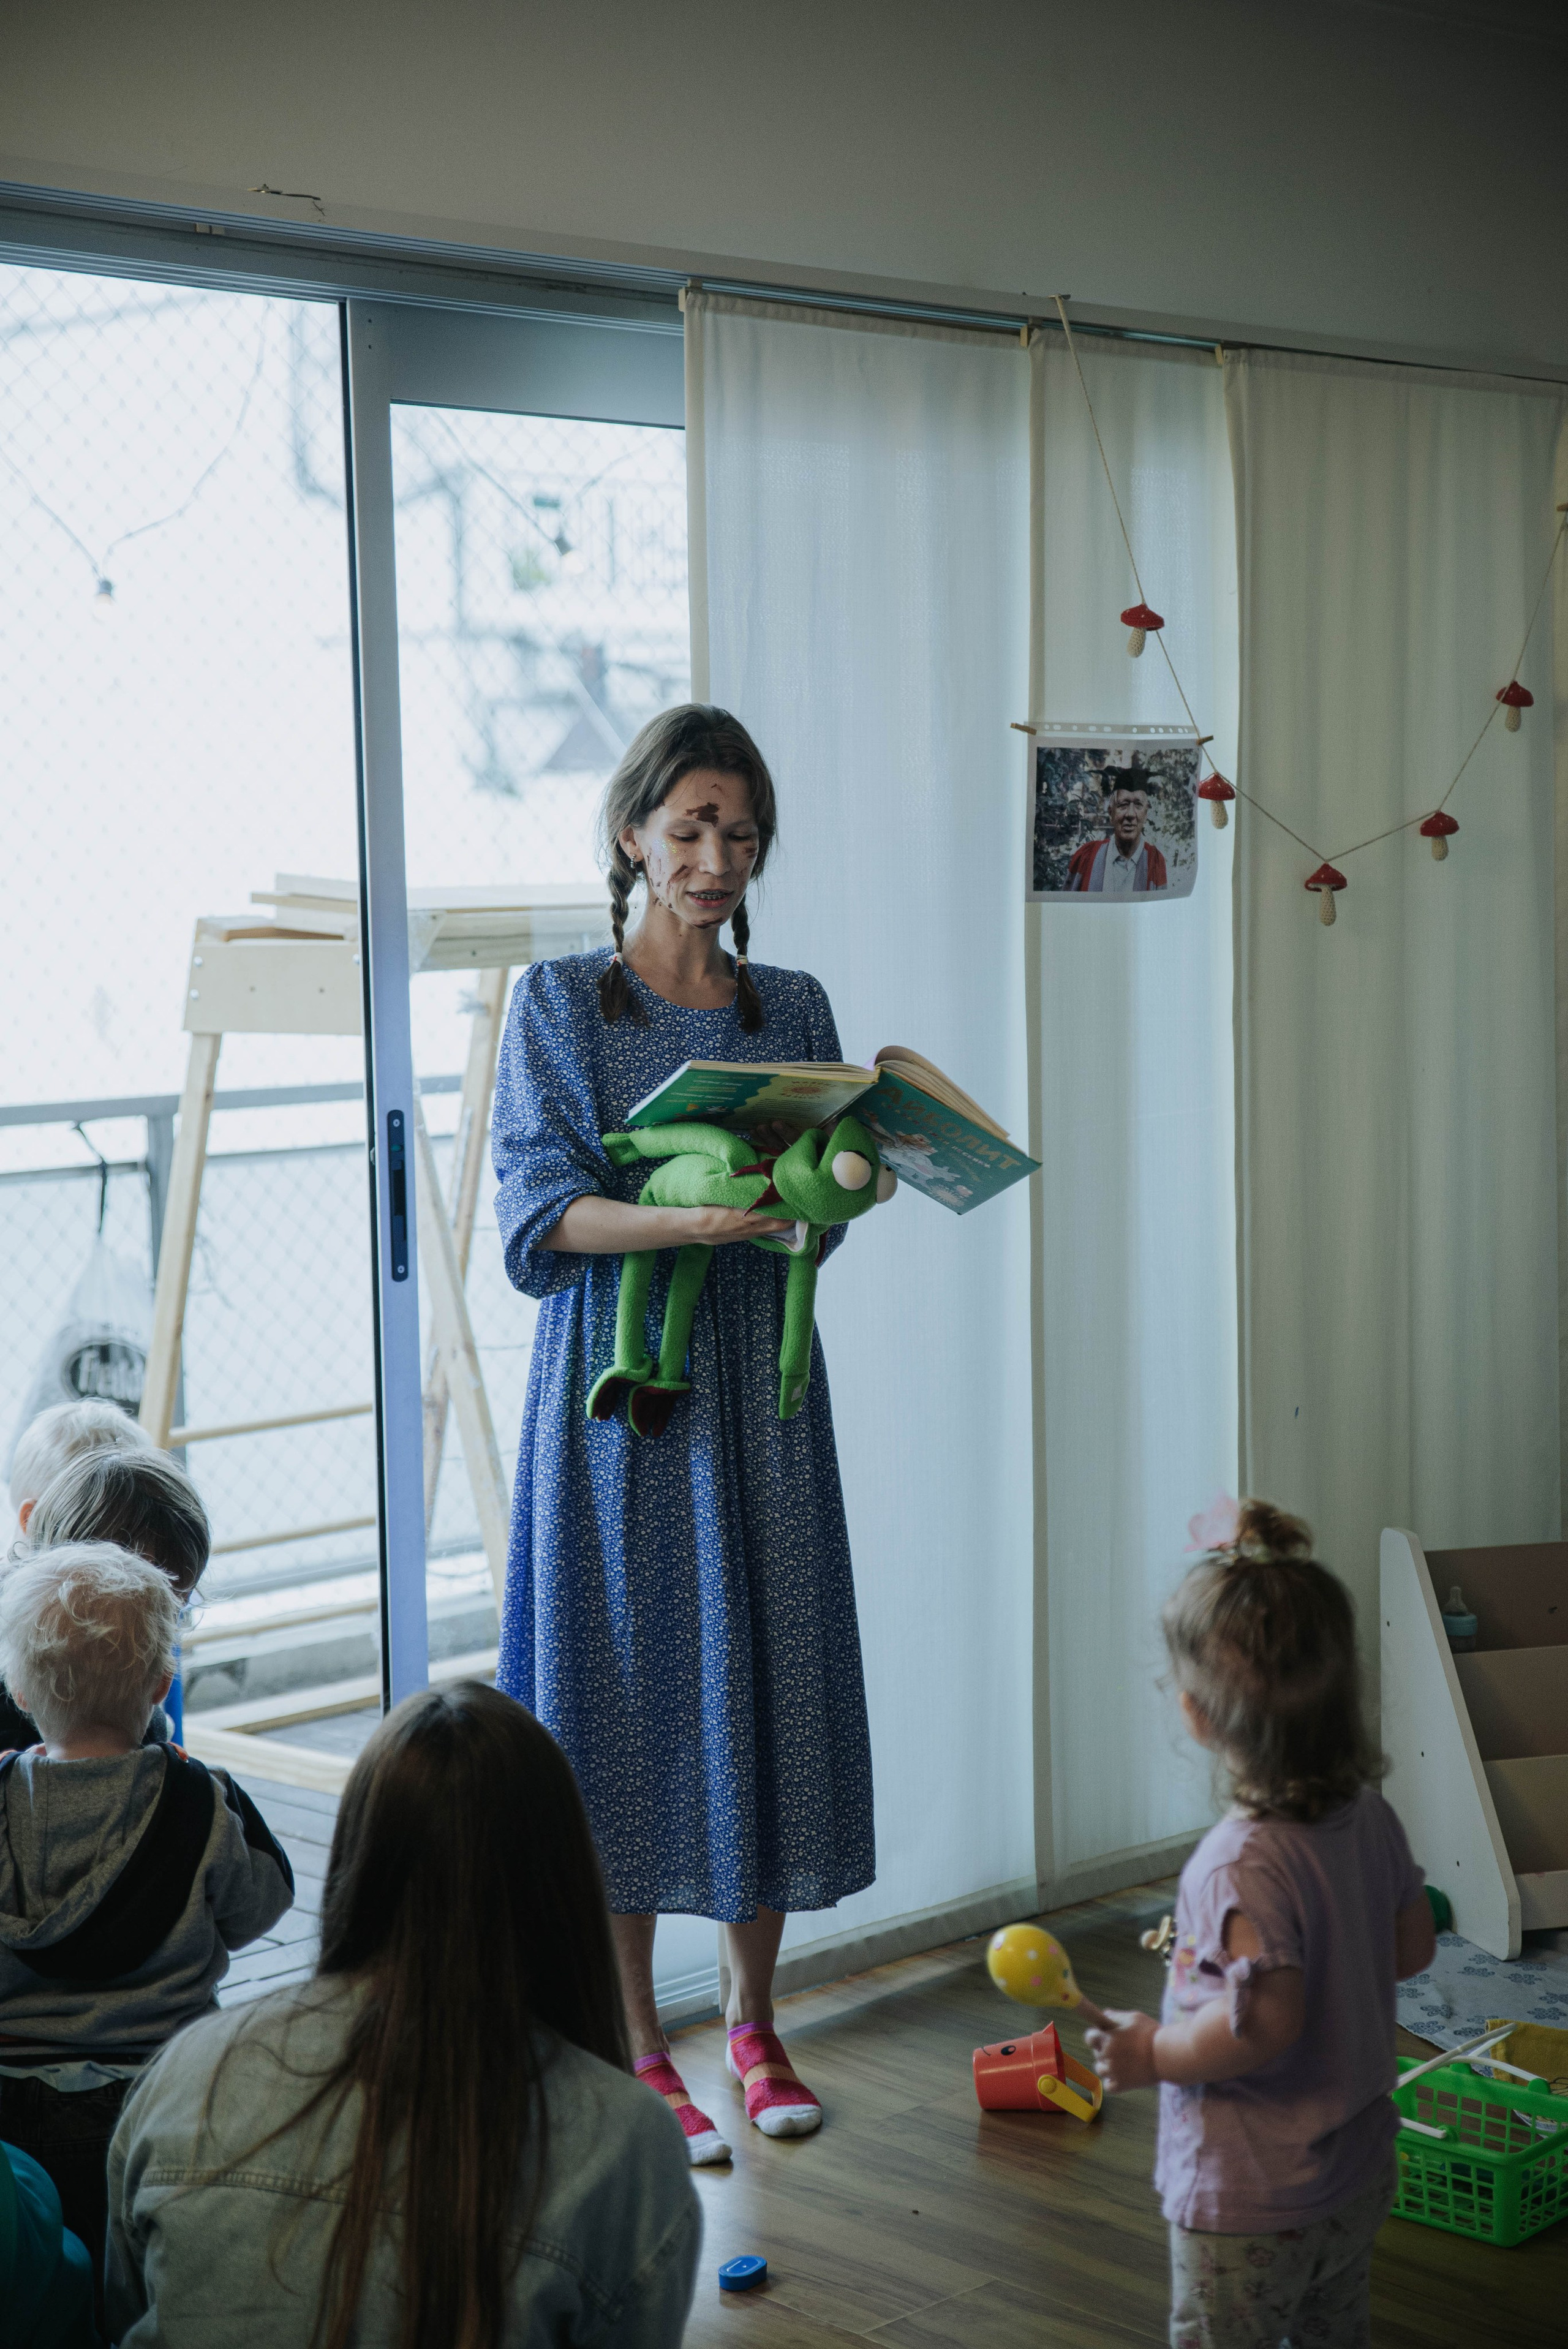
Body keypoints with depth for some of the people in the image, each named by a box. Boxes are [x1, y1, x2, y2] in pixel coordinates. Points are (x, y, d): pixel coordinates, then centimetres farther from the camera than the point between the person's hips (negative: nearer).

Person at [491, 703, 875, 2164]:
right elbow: (541, 1218, -10)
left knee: (766, 1687, 6)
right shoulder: (560, 1004, -1)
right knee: (626, 1693, 0)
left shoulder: (792, 1009, 10)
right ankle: (640, 2053, 12)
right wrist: (693, 1217, -25)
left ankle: (755, 2023, 23)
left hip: (758, 1396, 3)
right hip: (616, 1394, -3)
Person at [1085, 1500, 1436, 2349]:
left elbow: (1265, 2022, -33)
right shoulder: (1370, 1817, -4)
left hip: (1248, 2203, -8)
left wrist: (1153, 2052, -18)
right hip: (1359, 2178, 8)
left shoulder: (1242, 1863, -30)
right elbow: (1412, 1947, 8)